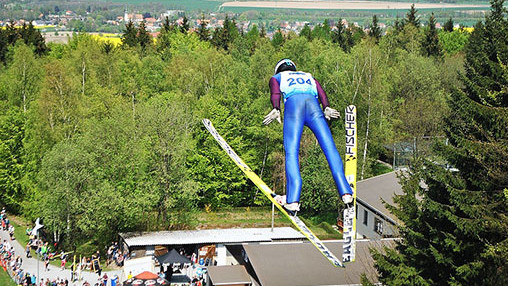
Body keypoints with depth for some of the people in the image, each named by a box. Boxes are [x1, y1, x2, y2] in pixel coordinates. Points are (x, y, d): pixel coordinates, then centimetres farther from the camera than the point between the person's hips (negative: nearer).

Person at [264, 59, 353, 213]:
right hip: (313, 104, 2)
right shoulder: (309, 77, 40)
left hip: (293, 103, -2)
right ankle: (345, 192, -17)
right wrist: (326, 108, 3)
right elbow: (321, 92, 19)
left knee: (291, 153, -9)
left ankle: (292, 200, -22)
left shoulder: (276, 77, 33)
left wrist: (276, 109, -7)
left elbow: (275, 92, 9)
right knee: (330, 148, -4)